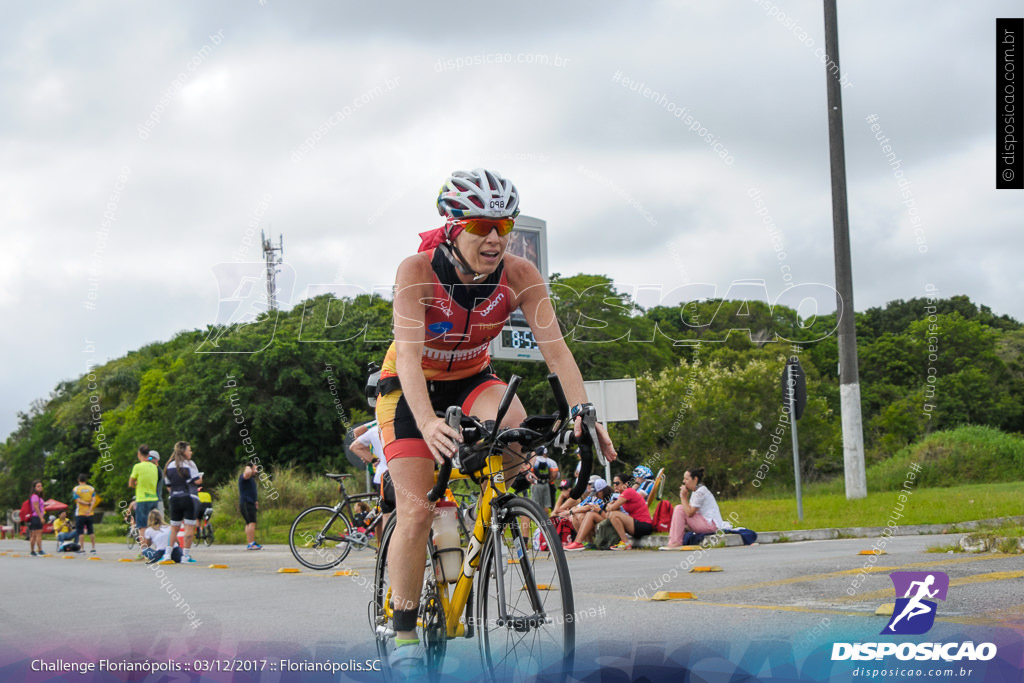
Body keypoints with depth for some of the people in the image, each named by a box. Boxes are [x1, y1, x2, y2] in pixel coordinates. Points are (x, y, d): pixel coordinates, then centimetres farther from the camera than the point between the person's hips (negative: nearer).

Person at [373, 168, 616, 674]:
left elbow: (554, 347, -26)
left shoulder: (519, 275, -21)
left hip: (471, 379, 3)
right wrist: (428, 422, -54)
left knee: (515, 429, -32)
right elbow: (409, 353, -38)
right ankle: (403, 633, -1)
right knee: (416, 510, -13)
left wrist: (582, 412, -42)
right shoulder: (417, 271, -29)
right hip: (410, 386, -2)